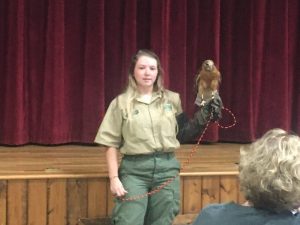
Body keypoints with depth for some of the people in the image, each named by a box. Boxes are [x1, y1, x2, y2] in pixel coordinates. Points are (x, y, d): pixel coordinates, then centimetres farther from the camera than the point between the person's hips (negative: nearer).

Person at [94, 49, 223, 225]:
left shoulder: (172, 99, 7)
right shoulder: (121, 102, 1)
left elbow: (183, 135, 12)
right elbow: (112, 144, 0)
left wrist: (204, 116, 0)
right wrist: (114, 178, -7)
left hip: (167, 168, 2)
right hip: (134, 170, -2)